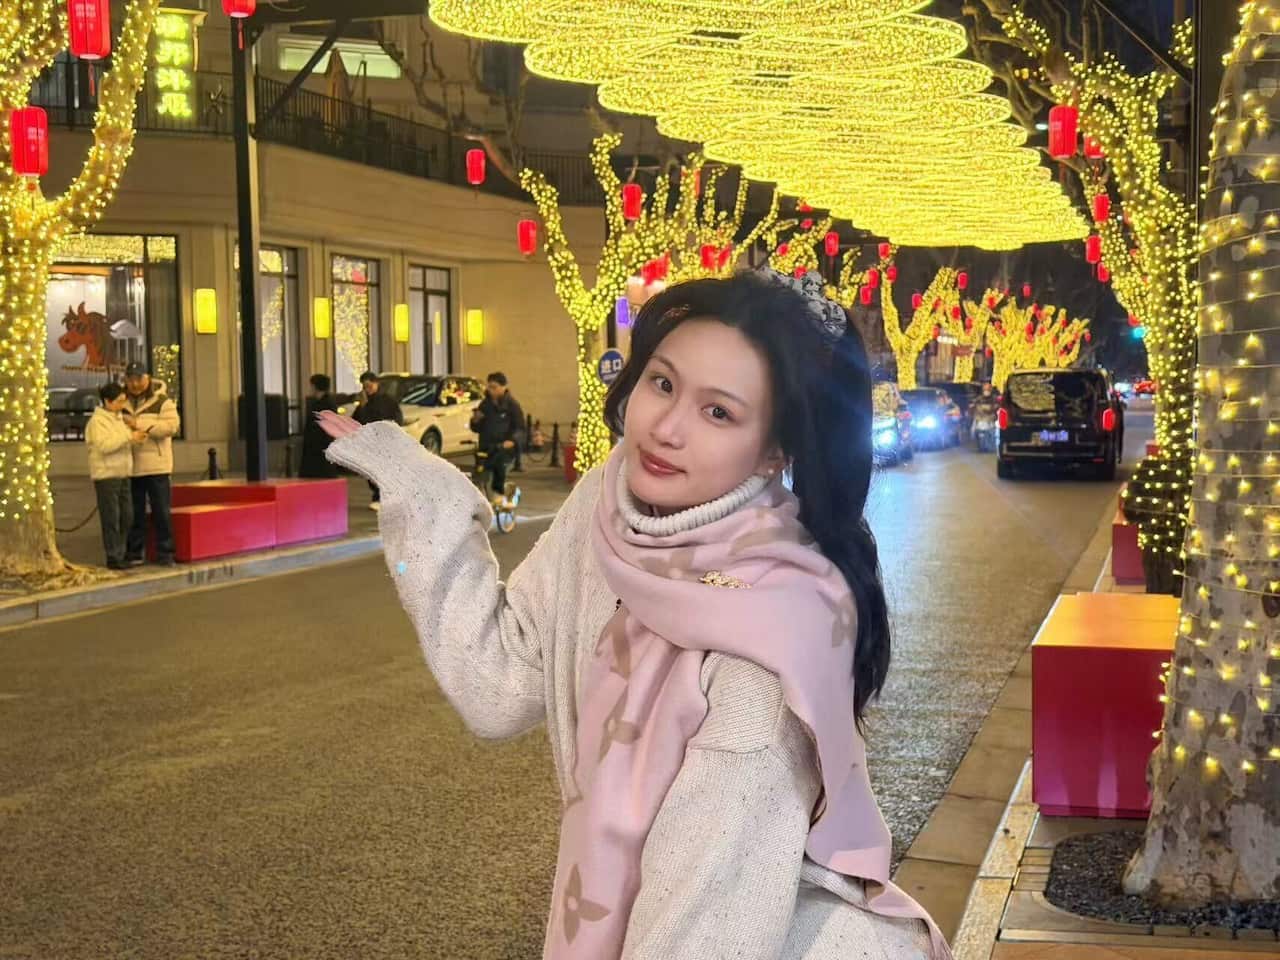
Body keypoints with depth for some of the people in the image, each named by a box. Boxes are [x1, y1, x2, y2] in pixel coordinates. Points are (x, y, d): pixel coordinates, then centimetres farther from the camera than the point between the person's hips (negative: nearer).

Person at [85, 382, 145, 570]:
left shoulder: (119, 419, 17)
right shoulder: (97, 421, -9)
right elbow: (104, 445, -22)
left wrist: (136, 438, 4)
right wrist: (129, 437, -23)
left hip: (122, 474, 8)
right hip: (106, 475, -8)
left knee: (127, 517, 8)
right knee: (111, 518, -5)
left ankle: (121, 554, 16)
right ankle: (113, 557, 1)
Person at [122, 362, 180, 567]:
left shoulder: (161, 400, -1)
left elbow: (172, 425, -14)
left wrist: (139, 424, -17)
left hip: (157, 466, -3)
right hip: (130, 467, 3)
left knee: (161, 511, 0)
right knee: (134, 513, 8)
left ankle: (165, 552, 7)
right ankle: (134, 553, 16)